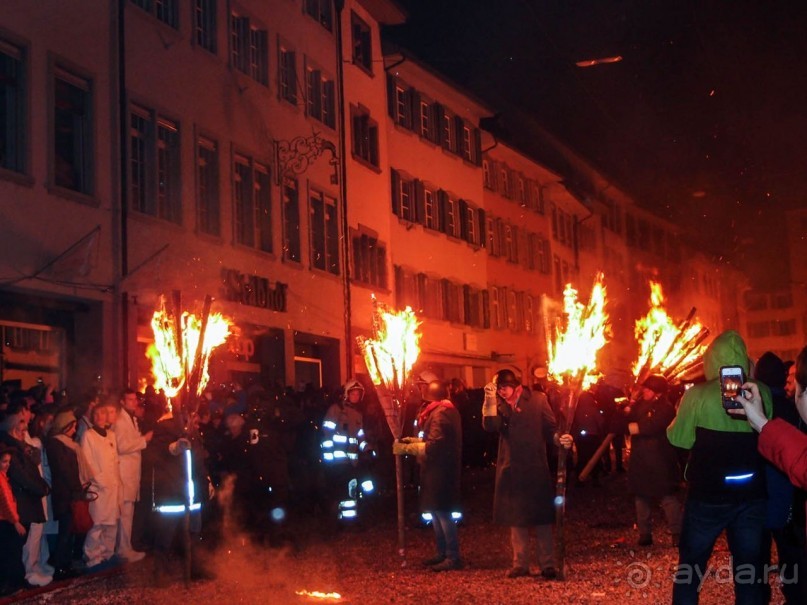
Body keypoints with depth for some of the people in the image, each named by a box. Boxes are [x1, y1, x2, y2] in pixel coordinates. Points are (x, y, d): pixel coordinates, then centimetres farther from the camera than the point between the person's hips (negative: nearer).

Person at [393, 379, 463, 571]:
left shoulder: (440, 413, -18)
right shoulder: (446, 411, 15)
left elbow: (433, 446, -24)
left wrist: (406, 448, -19)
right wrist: (415, 440, 14)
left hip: (439, 471, -10)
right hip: (440, 470, 10)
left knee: (441, 512, -7)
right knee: (437, 512, 14)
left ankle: (453, 557, -4)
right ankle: (442, 553, 21)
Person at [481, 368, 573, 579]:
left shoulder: (537, 399, -1)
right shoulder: (499, 404, 3)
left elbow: (550, 428, -1)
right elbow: (490, 425, -16)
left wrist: (560, 439, -21)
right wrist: (490, 401, -28)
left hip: (536, 467, -2)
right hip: (511, 469, 2)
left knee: (542, 516, 1)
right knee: (516, 518, 9)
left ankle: (548, 564, 8)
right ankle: (520, 564, 18)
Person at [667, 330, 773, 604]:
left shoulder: (698, 395, -12)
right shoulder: (761, 393, -2)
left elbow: (679, 438, -2)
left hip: (709, 494, -3)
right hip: (752, 492, 3)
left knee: (690, 567, 12)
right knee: (749, 569, 11)